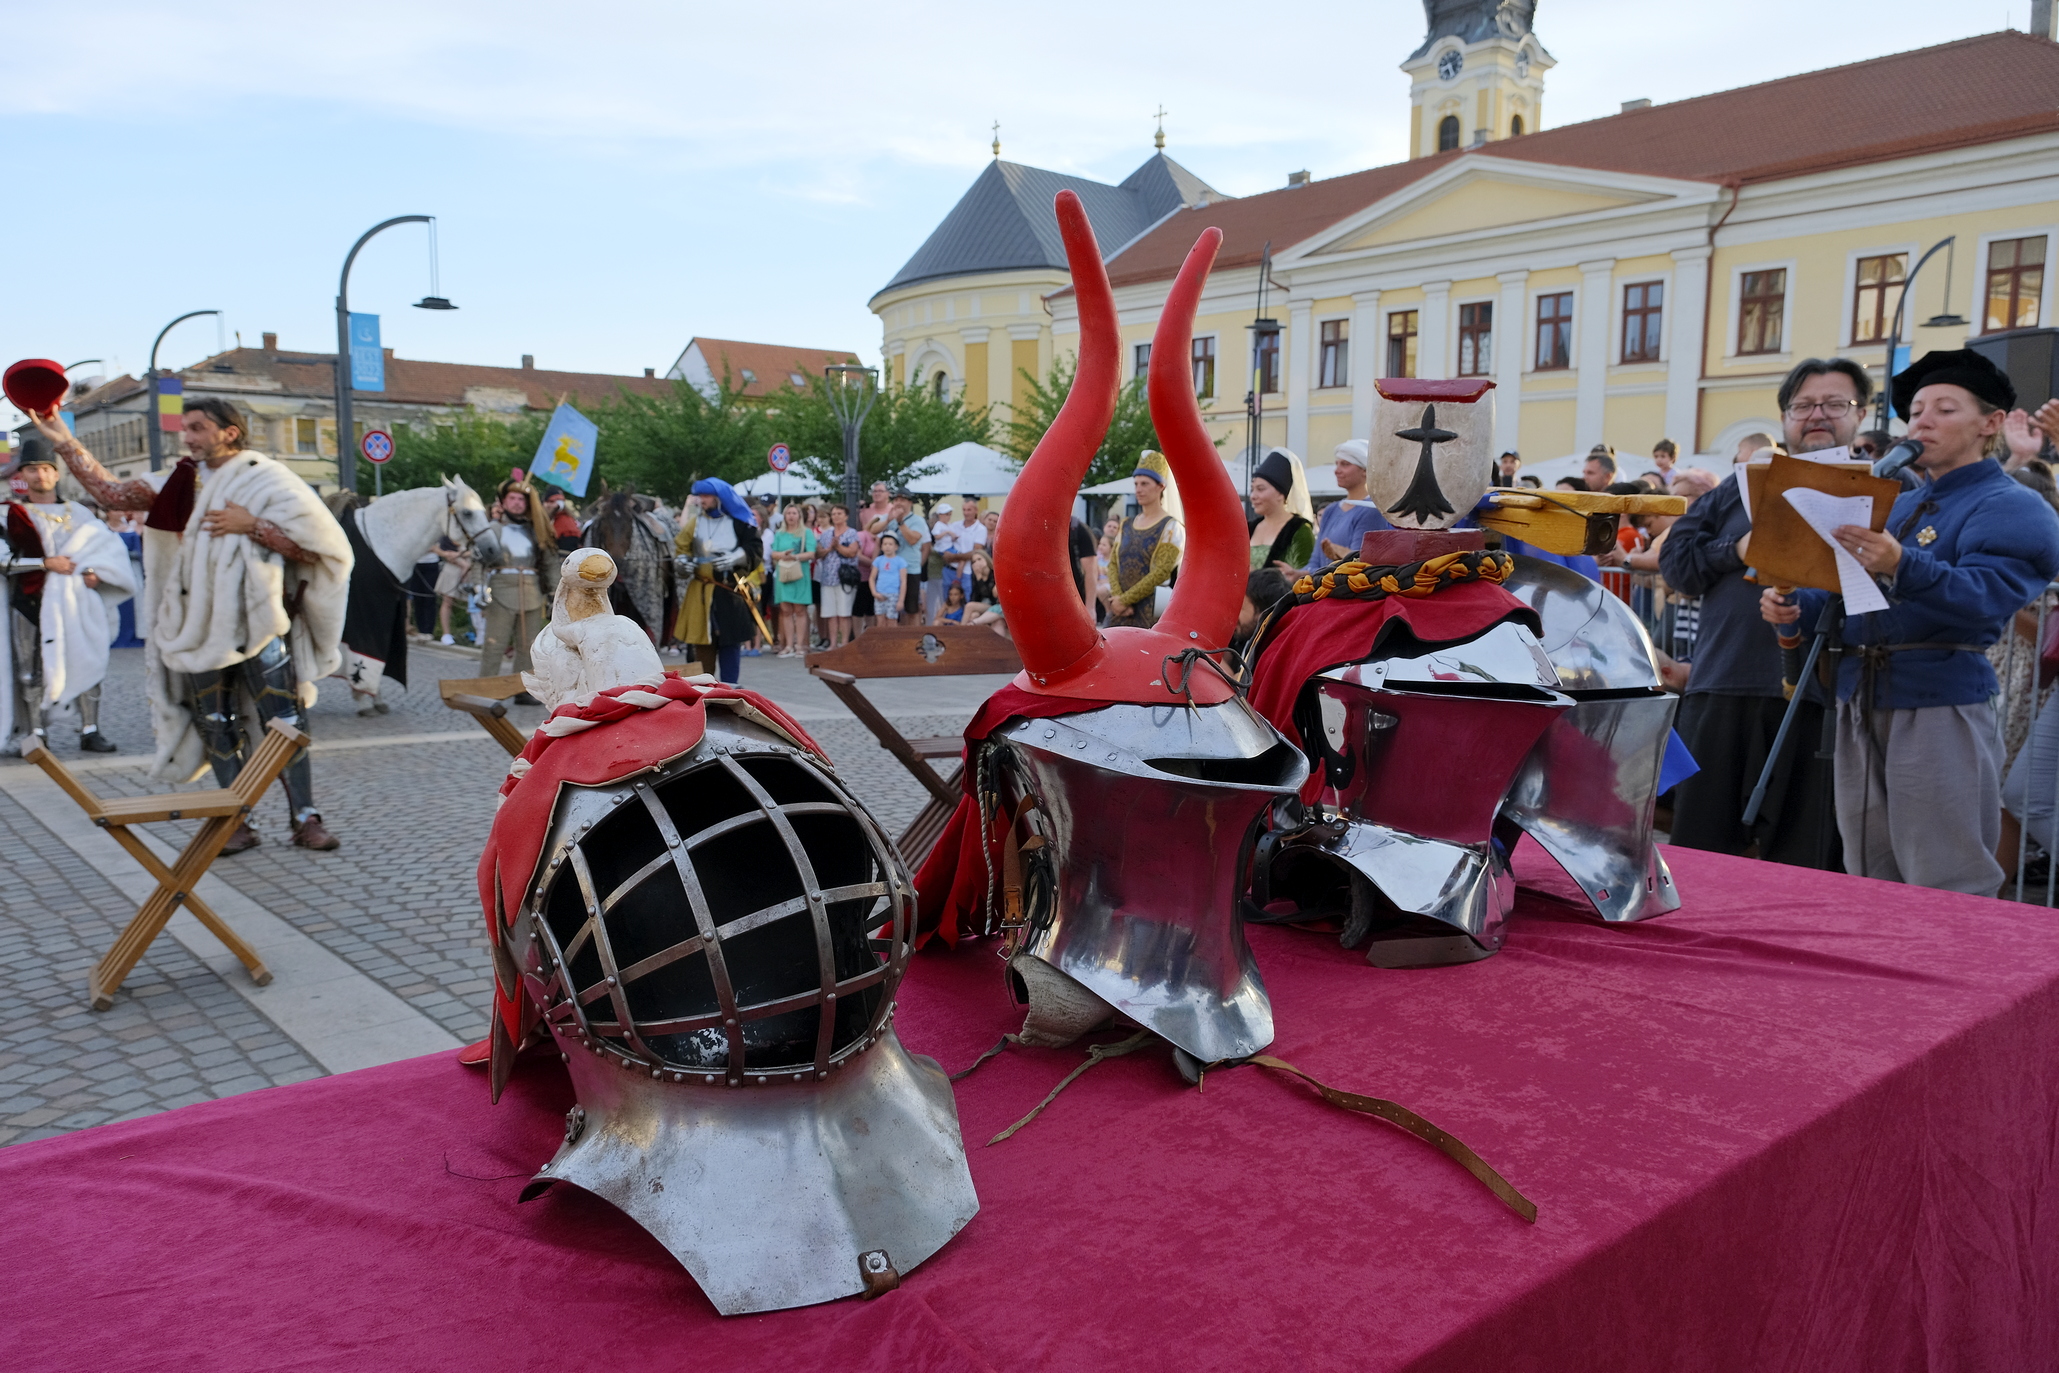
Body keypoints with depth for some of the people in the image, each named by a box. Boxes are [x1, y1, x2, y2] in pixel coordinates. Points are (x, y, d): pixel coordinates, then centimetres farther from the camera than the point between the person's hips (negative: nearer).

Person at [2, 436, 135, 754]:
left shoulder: (77, 512, 14)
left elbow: (109, 545, 8)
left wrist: (94, 572, -8)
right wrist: (46, 563, -14)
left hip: (76, 601, 2)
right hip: (31, 602, -2)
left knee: (86, 663, -1)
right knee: (32, 668, -3)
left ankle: (90, 730, 3)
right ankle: (33, 732, 3)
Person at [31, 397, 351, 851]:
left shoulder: (268, 480, -3)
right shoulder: (180, 483, 11)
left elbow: (316, 548, -10)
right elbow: (110, 493, 7)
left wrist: (251, 525, -16)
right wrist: (65, 442, 0)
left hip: (259, 626, -5)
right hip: (200, 630, 5)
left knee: (285, 722, -4)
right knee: (217, 727, 8)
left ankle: (305, 819, 3)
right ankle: (239, 824, 16)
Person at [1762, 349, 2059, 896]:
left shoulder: (2010, 506, -3)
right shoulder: (1897, 506, 21)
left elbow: (1986, 598, -21)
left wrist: (1902, 567, -37)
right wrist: (1796, 608, 1)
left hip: (1940, 701, -7)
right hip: (1860, 701, 8)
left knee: (1947, 893, -3)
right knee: (1869, 884, 13)